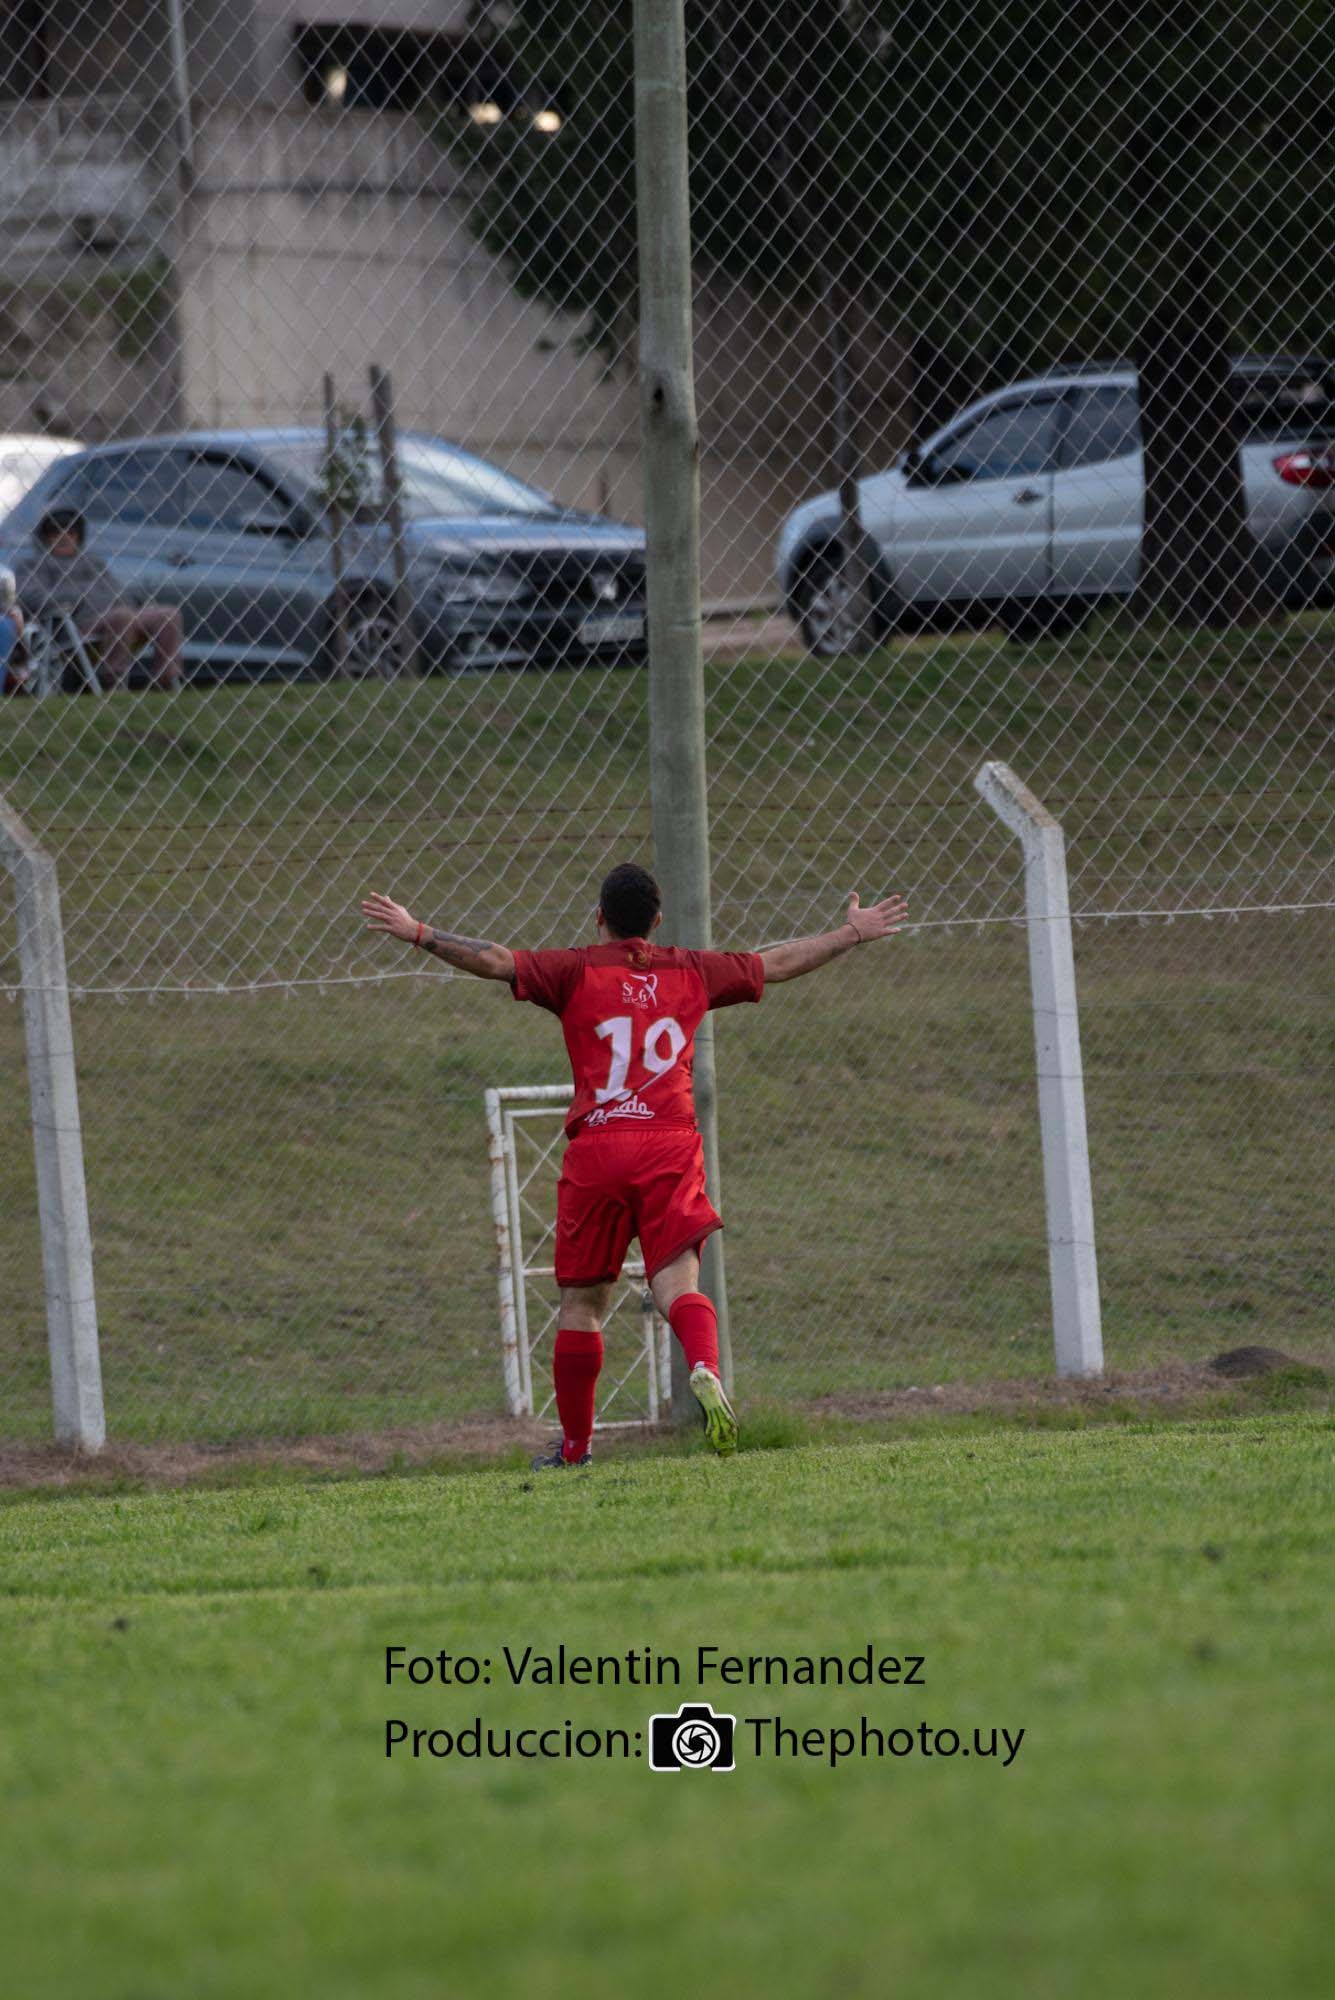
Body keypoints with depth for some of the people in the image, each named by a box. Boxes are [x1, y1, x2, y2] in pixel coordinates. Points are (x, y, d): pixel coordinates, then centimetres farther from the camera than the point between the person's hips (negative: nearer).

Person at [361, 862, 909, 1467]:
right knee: (676, 1282, -8)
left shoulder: (576, 971, 6)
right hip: (672, 1145, 1)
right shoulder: (692, 972, 15)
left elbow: (496, 961, -5)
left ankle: (575, 1446, 17)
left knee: (582, 1302, 10)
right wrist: (854, 933, 38)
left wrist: (418, 934, 1)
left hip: (598, 1148, -1)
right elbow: (778, 964, 25)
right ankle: (705, 1369, -40)